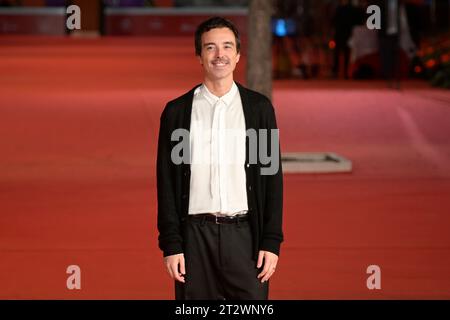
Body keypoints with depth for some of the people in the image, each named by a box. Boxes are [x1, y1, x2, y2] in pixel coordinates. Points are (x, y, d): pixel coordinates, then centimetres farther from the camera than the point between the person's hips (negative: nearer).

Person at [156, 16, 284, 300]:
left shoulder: (259, 107, 5)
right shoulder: (177, 111, 5)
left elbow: (273, 177, 4)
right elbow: (166, 182, 5)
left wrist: (272, 241, -2)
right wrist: (171, 244, -2)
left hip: (245, 233, 0)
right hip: (195, 234, 0)